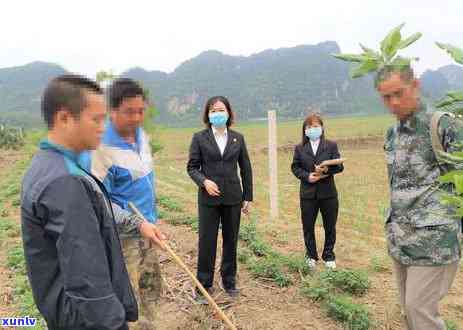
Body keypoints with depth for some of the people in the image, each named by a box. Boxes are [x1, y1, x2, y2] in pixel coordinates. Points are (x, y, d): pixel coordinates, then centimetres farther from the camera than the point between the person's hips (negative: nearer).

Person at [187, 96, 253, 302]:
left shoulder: (238, 138, 5)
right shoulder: (199, 138, -1)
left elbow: (246, 169, 7)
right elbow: (192, 167, 0)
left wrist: (248, 197, 6)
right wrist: (204, 181, -19)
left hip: (233, 197, 2)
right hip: (209, 198, -2)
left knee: (231, 241, 12)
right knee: (206, 242, 4)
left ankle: (229, 281, 31)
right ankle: (204, 285, 21)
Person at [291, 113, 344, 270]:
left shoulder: (331, 145, 1)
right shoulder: (299, 148, 3)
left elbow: (339, 166, -2)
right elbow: (295, 167, 3)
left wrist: (327, 169, -21)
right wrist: (307, 176, -13)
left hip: (328, 193, 0)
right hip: (308, 194, 1)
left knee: (330, 227, 10)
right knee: (308, 227, 9)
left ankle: (329, 256, 28)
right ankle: (311, 256, 27)